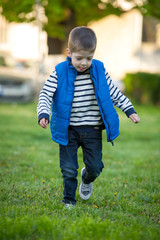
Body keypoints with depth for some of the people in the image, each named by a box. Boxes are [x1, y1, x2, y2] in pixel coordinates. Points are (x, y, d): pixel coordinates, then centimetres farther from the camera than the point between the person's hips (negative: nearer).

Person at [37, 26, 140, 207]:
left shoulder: (99, 70, -1)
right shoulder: (60, 73, -8)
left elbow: (113, 92, 9)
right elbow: (46, 94, -9)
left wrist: (129, 110, 6)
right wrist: (43, 114, -25)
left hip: (93, 129, 2)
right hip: (68, 130, -1)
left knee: (95, 166, 3)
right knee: (69, 168, 1)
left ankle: (87, 179, 38)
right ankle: (68, 199, 21)